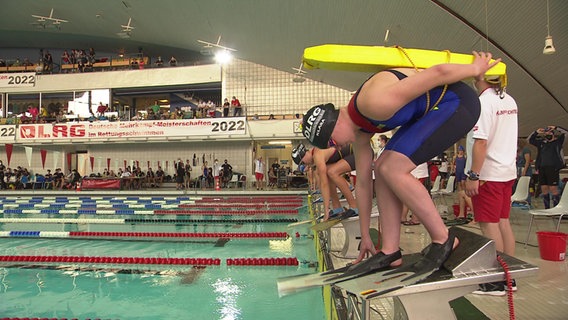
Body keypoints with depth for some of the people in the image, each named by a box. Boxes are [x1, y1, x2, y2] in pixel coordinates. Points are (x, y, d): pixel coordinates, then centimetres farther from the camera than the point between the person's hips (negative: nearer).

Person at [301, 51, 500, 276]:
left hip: (457, 102, -9)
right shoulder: (359, 132, 3)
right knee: (383, 169, 0)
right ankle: (390, 252, 2)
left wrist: (475, 69, -3)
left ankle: (443, 240, -4)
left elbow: (438, 73, -23)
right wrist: (365, 237, 17)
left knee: (393, 170, -18)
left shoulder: (372, 104, -27)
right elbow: (363, 183, 10)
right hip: (431, 111, 9)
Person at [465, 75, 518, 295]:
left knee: (489, 225, -2)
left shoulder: (484, 102, -15)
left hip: (488, 174, -8)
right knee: (503, 222, 14)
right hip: (507, 171, 9)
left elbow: (481, 142, -21)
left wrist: (473, 176, -19)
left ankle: (496, 282, 6)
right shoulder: (510, 101, 12)